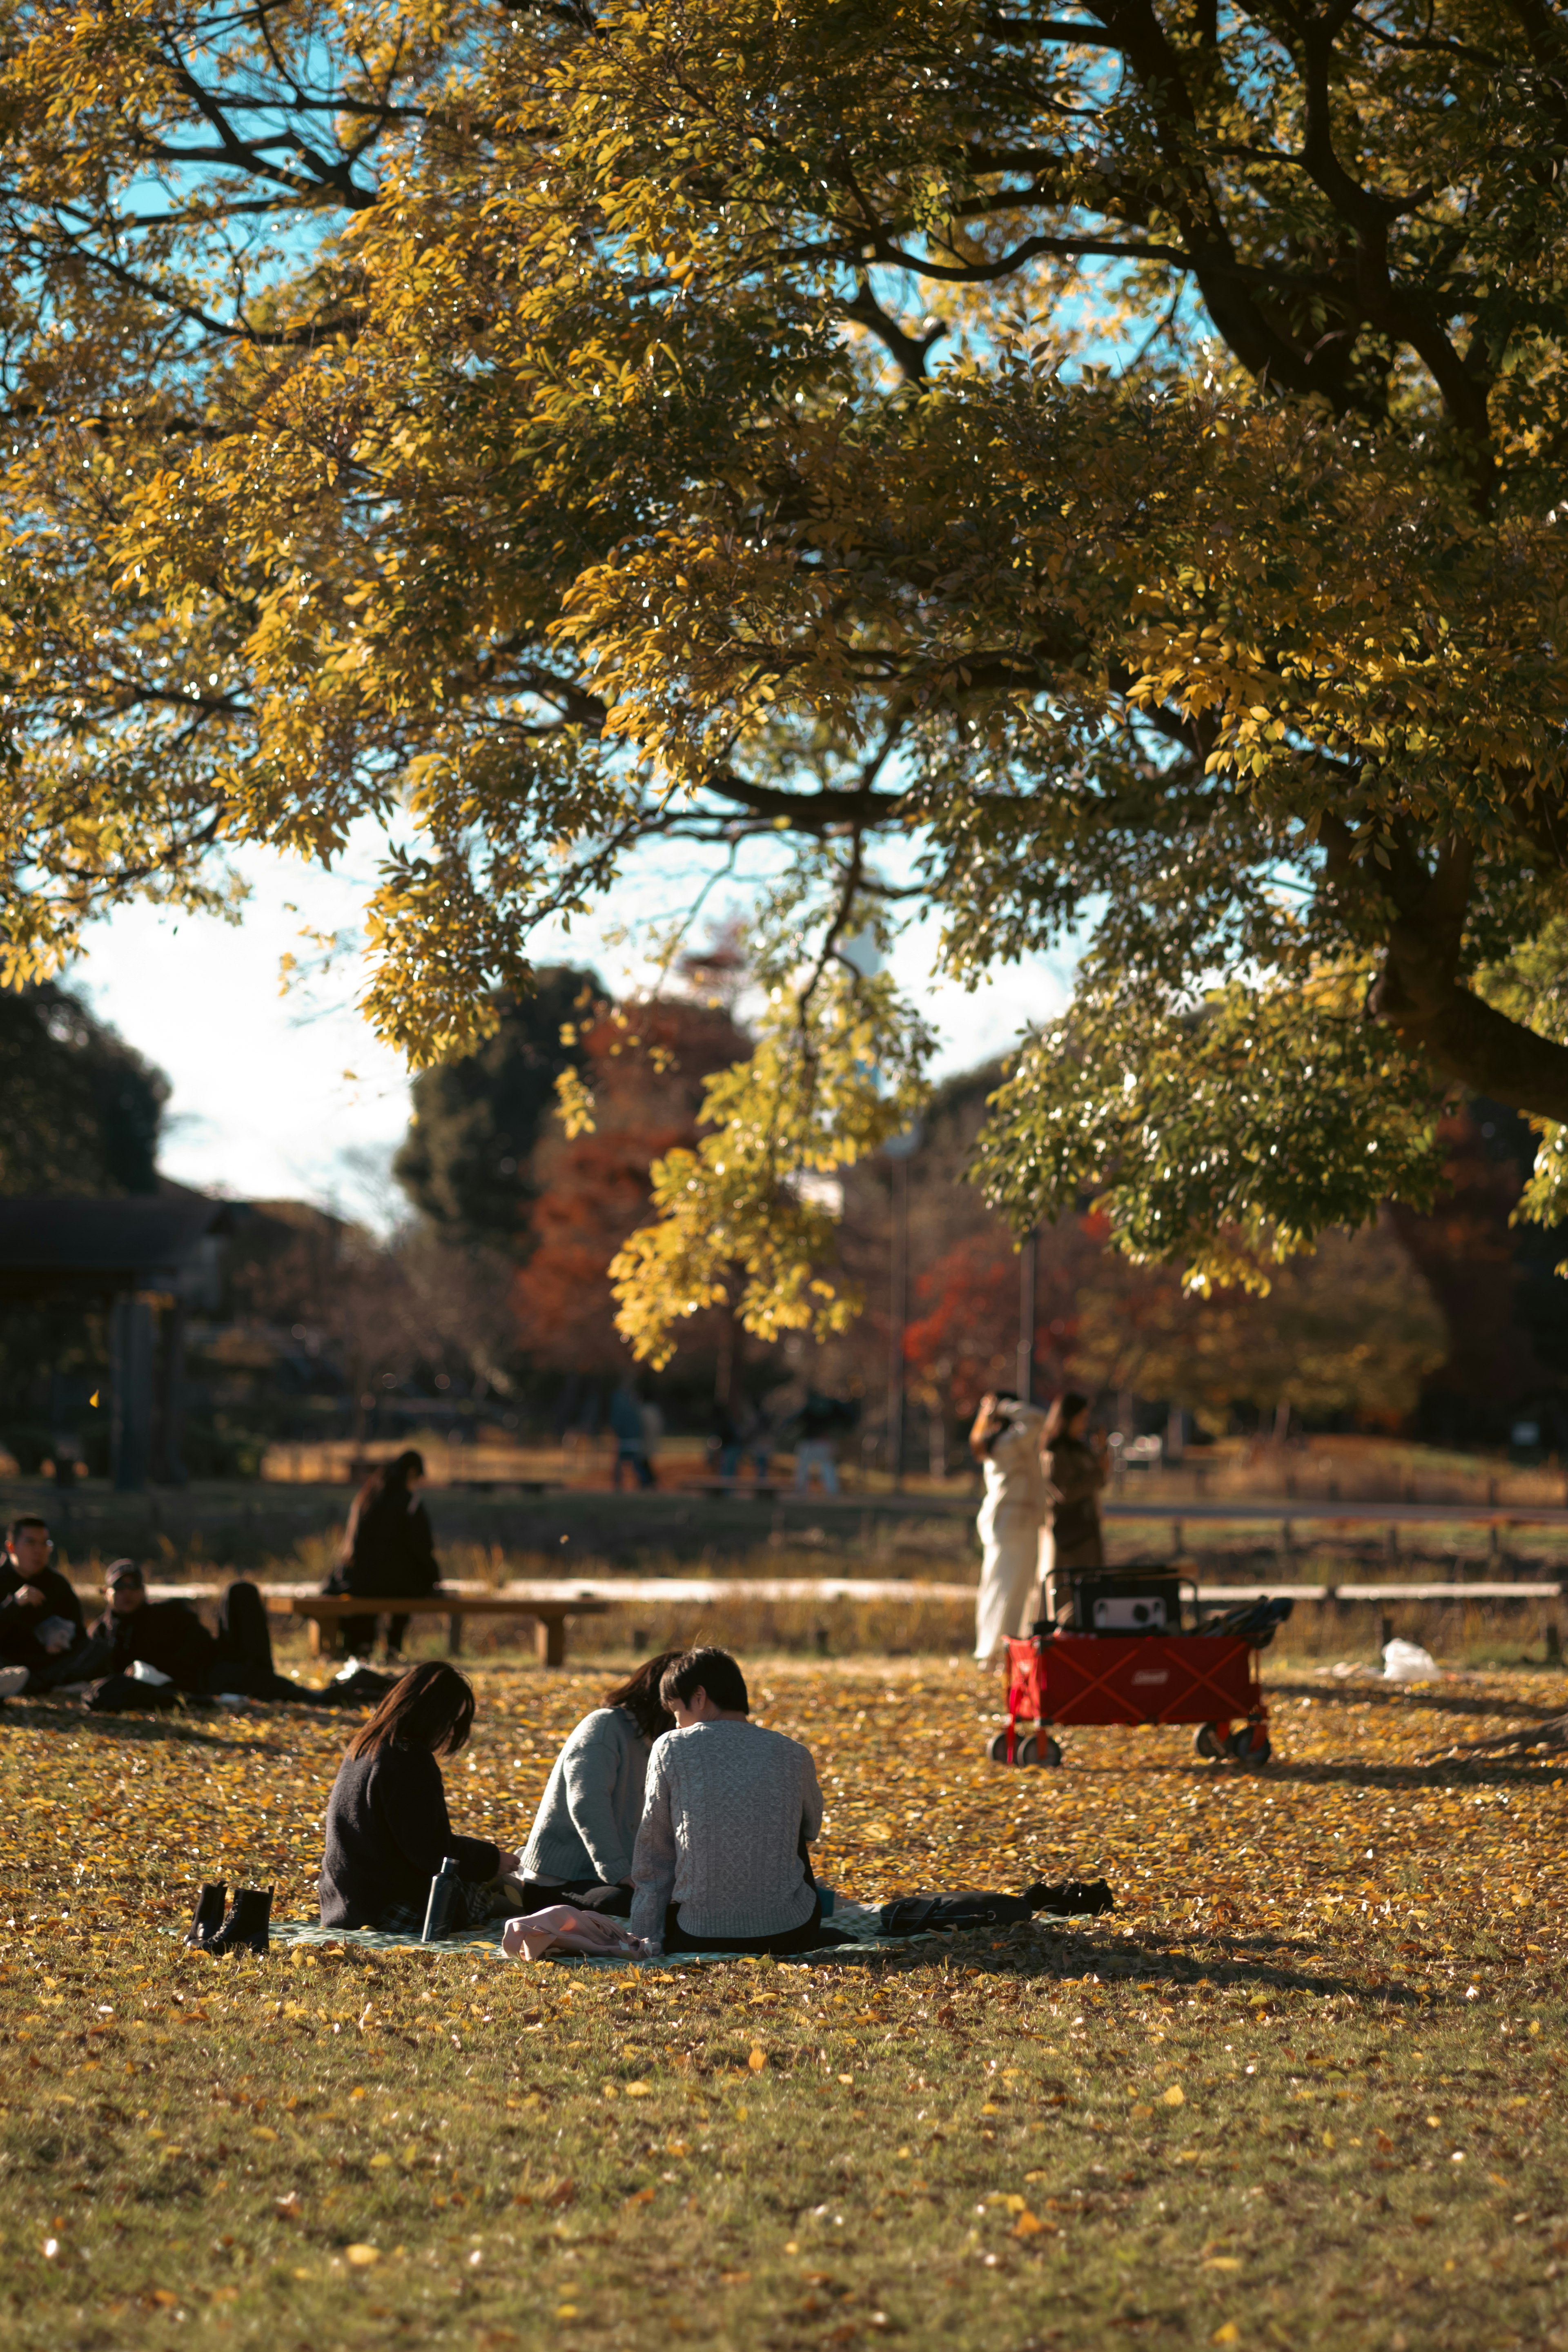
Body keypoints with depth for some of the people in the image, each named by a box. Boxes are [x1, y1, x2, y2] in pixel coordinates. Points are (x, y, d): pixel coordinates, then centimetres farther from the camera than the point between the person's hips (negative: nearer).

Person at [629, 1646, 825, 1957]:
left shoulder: (670, 1749, -3)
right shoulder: (794, 1756, 1)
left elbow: (653, 1854, 3)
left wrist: (647, 1940, 9)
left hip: (699, 1938, 0)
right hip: (790, 1936, 0)